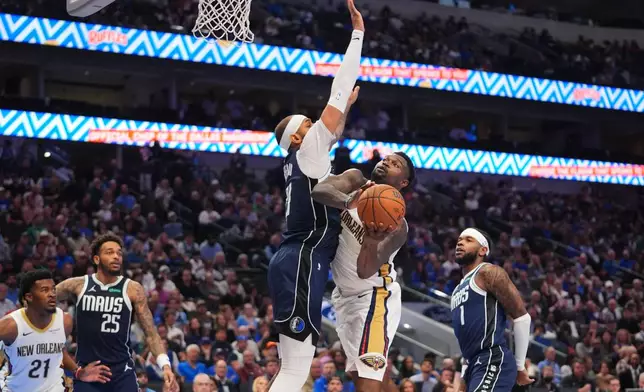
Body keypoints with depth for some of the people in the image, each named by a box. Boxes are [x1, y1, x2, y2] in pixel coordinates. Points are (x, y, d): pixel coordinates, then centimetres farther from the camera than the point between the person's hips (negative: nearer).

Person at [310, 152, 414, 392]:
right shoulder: (355, 180, -7)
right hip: (344, 294, 7)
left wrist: (373, 240, -51)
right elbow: (319, 191, -27)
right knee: (360, 372, 14)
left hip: (374, 296, -7)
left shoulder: (396, 224, -21)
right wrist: (346, 201, -48)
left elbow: (365, 271, -31)